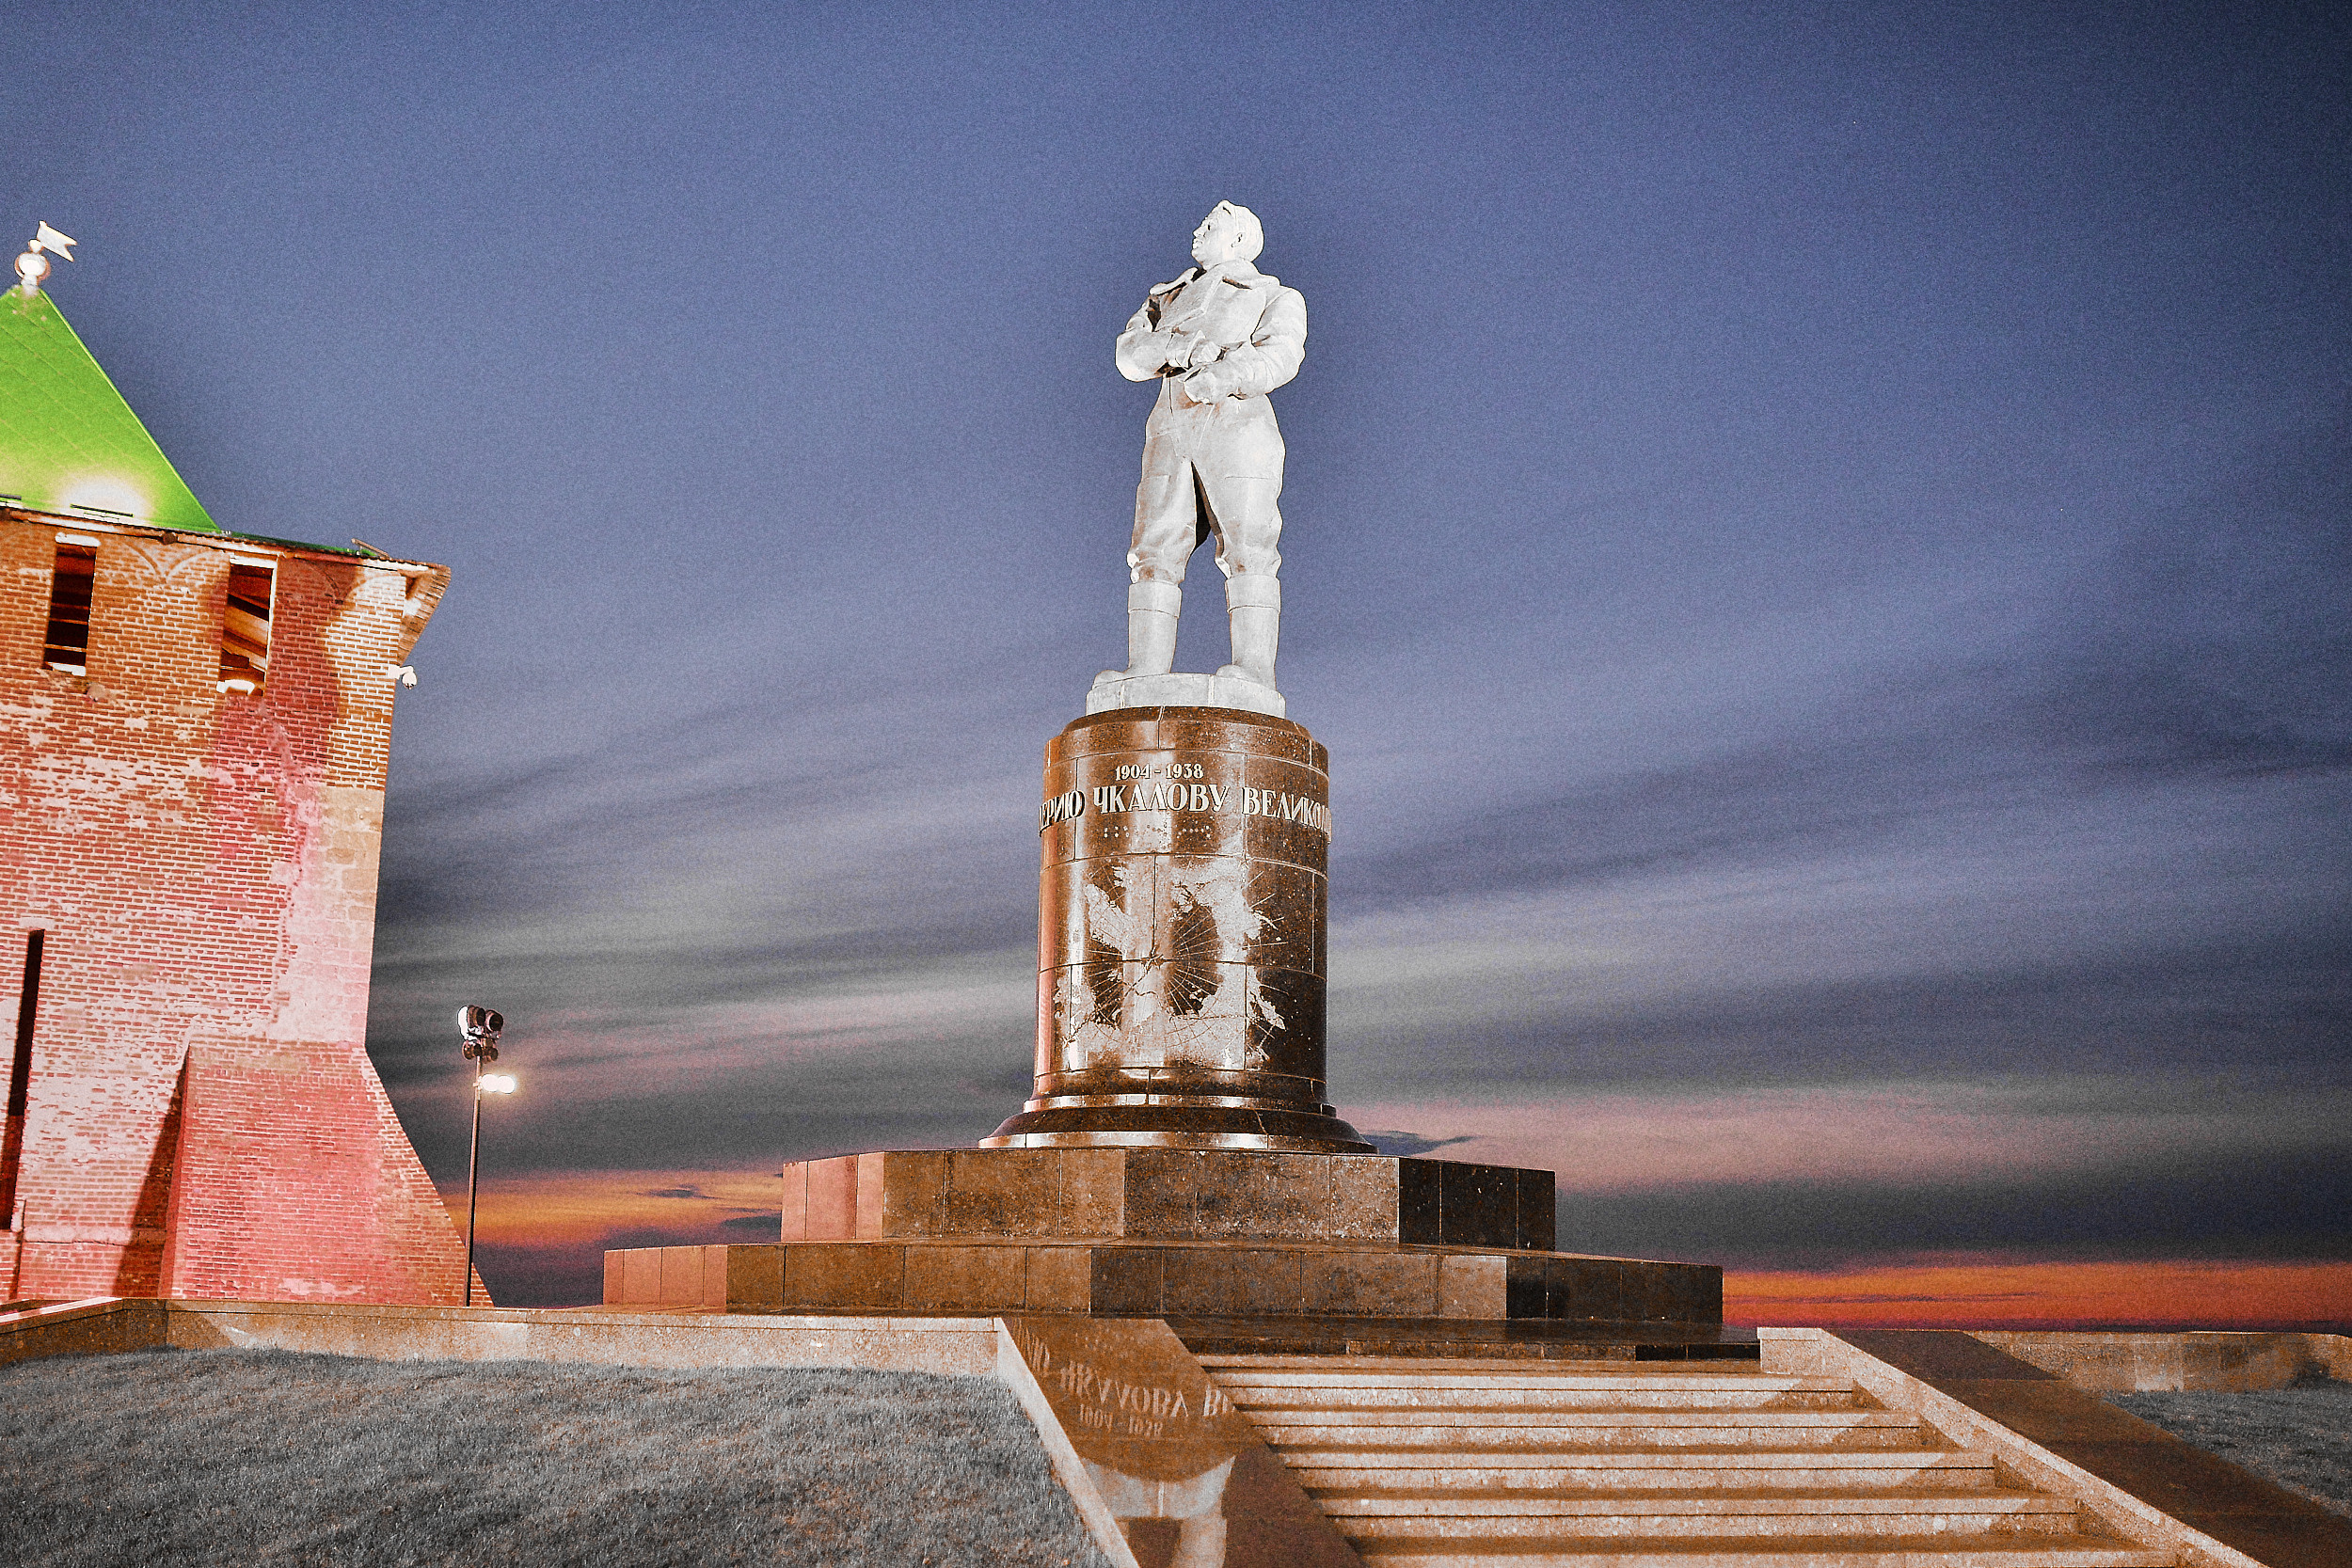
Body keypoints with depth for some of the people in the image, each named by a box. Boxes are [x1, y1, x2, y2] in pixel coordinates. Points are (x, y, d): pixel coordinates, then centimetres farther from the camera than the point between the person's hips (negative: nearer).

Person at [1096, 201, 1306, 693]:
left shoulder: (1276, 298, 17)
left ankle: (1254, 669, -23)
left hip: (1237, 424, -4)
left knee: (1247, 549, -15)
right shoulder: (1171, 298, 30)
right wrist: (1179, 346, -9)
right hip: (1170, 431, 4)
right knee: (1156, 552, -8)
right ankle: (1146, 671, -14)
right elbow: (1130, 354, 12)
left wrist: (1218, 377, -21)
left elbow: (1279, 357, -5)